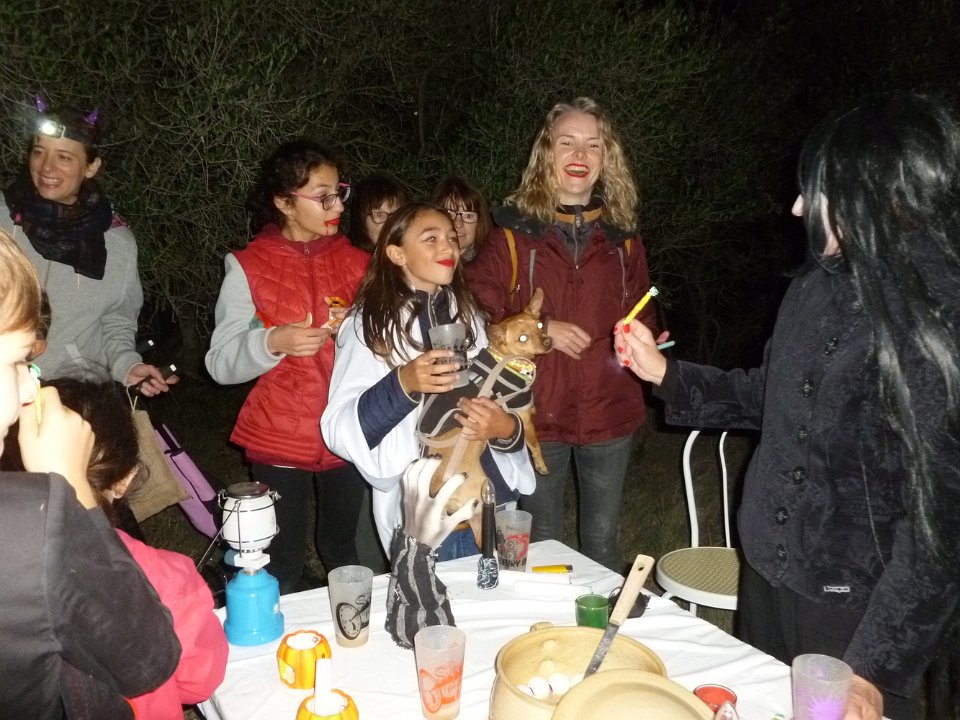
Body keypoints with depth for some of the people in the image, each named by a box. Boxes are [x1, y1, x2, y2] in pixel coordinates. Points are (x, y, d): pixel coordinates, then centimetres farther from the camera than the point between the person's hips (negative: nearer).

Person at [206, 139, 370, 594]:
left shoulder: (354, 261, 6)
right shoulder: (249, 267, -4)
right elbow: (221, 364, -9)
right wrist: (272, 341, -26)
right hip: (279, 439, -3)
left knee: (344, 555, 13)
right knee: (284, 565, 5)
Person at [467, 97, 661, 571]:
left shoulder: (622, 238, 6)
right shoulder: (514, 233, -5)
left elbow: (642, 318, 16)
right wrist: (538, 330, -16)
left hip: (609, 412, 3)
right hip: (537, 413, -2)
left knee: (603, 542, 18)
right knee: (541, 545, 14)